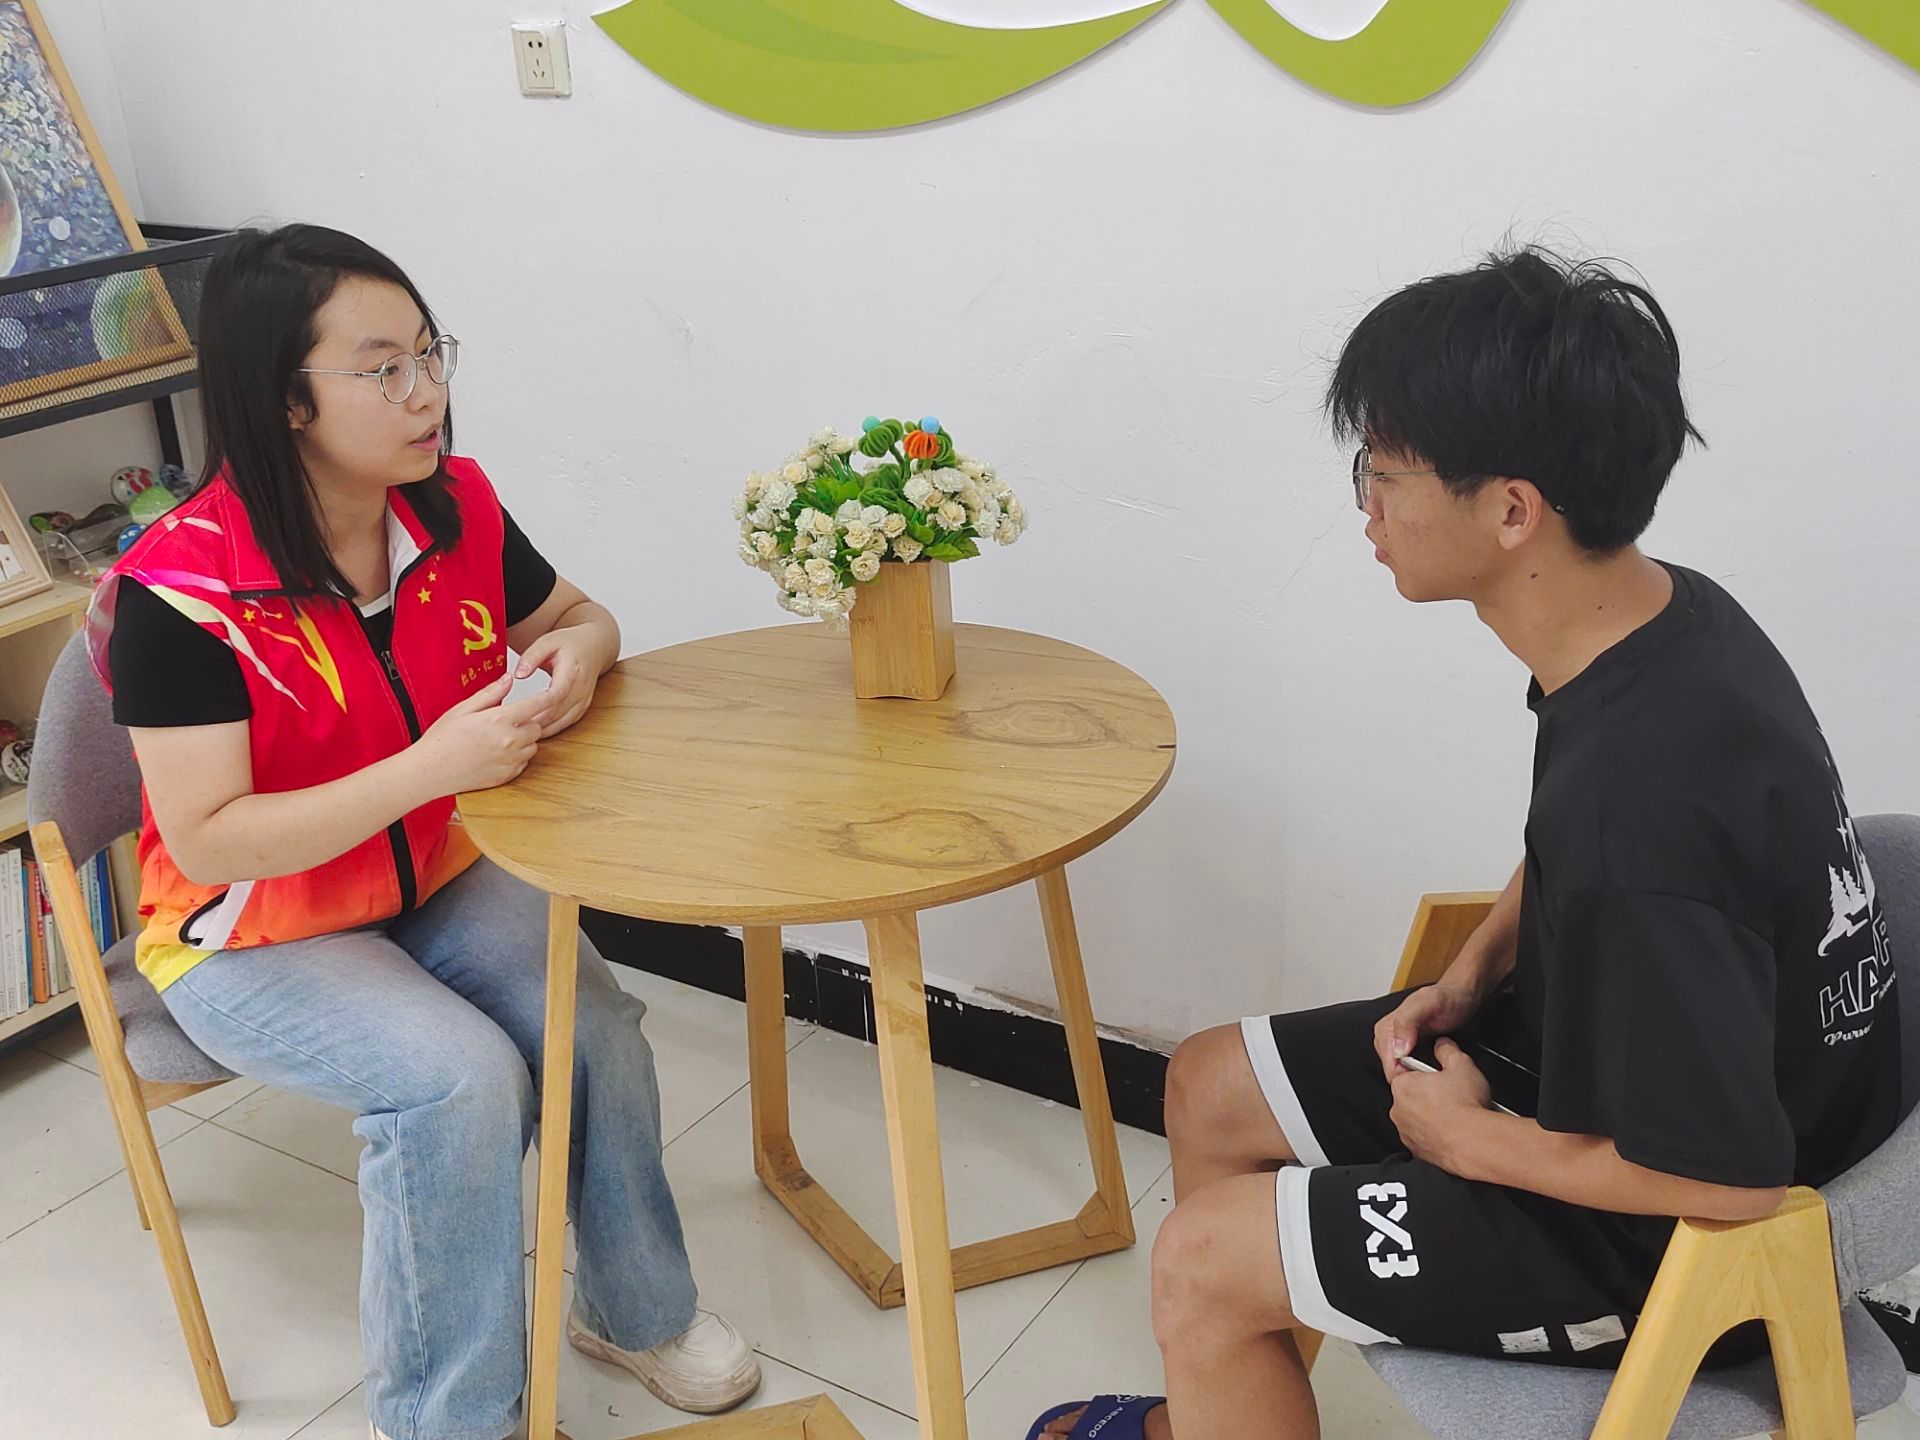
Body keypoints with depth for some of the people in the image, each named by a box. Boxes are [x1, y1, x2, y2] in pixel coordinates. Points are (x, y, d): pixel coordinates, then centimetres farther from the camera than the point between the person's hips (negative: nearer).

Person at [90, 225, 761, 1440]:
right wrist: (431, 767, -35)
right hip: (253, 933, -5)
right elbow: (208, 843, -26)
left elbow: (580, 617, 10)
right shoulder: (182, 588, -25)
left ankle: (636, 1309, 10)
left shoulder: (457, 507, -8)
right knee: (461, 1080, -28)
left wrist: (575, 658, -16)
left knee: (600, 1029, -18)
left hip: (437, 883, 5)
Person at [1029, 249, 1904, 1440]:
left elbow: (1731, 1174, -29)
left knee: (1202, 1263, -7)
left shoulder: (1640, 794, -38)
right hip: (1602, 1048, 9)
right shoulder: (1664, 615, -9)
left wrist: (1474, 1140, -16)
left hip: (1679, 1230, -8)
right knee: (1212, 1087, 13)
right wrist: (1472, 974, 0)